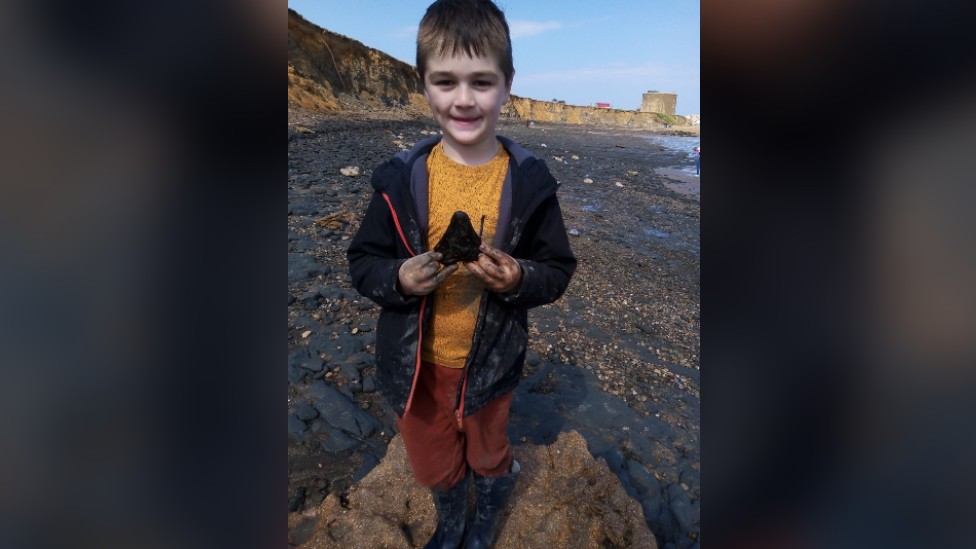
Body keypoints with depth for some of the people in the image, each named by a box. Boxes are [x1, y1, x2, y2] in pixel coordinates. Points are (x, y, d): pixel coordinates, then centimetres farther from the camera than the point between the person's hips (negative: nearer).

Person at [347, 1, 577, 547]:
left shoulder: (528, 182, -13)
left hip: (489, 363, 0)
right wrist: (399, 279, -24)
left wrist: (519, 280, -26)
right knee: (436, 467, 26)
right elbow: (363, 261, -3)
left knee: (489, 460, 28)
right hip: (416, 364, 1)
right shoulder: (402, 178, -12)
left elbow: (559, 270, -5)